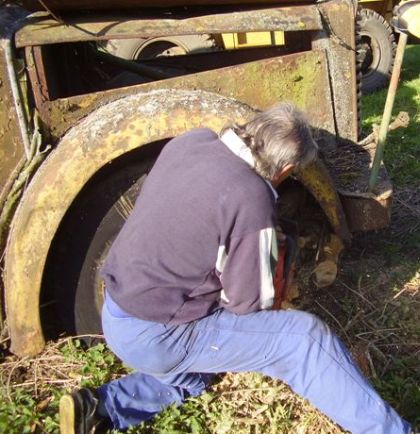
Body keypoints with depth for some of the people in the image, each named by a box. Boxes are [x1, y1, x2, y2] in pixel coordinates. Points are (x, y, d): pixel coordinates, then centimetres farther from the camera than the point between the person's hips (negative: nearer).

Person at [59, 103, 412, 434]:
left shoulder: (190, 141, -3)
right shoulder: (252, 200, -24)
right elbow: (248, 302, -12)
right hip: (154, 338, -8)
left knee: (194, 373, 32)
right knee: (305, 338, -6)